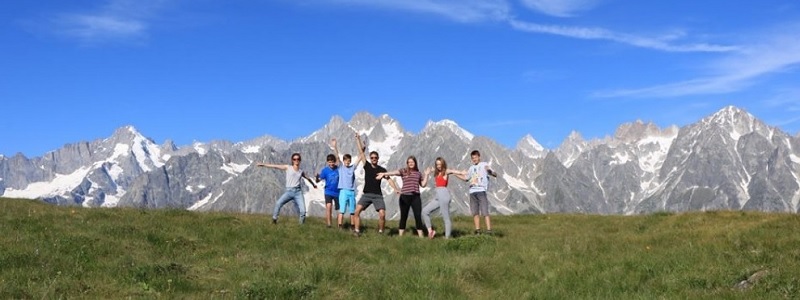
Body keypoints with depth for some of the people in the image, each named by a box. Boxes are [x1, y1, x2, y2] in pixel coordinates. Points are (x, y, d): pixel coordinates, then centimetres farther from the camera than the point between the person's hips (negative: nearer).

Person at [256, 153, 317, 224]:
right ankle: (274, 219, -10)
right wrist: (263, 164, -3)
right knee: (278, 203, -24)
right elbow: (275, 166, 2)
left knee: (303, 211, -11)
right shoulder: (288, 168, 7)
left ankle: (302, 224, 9)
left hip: (298, 192, 2)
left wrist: (313, 184, 50)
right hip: (289, 191, -2)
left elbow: (308, 178, 34)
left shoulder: (301, 172, 15)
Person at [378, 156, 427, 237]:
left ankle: (420, 236, 3)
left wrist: (426, 175, 9)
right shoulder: (404, 171, 3)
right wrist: (384, 174, -27)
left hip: (415, 197, 2)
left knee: (418, 216, -2)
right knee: (403, 217, 5)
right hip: (405, 196, -2)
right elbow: (394, 172, -13)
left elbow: (423, 184, 15)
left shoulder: (418, 173, 14)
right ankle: (400, 236, 11)